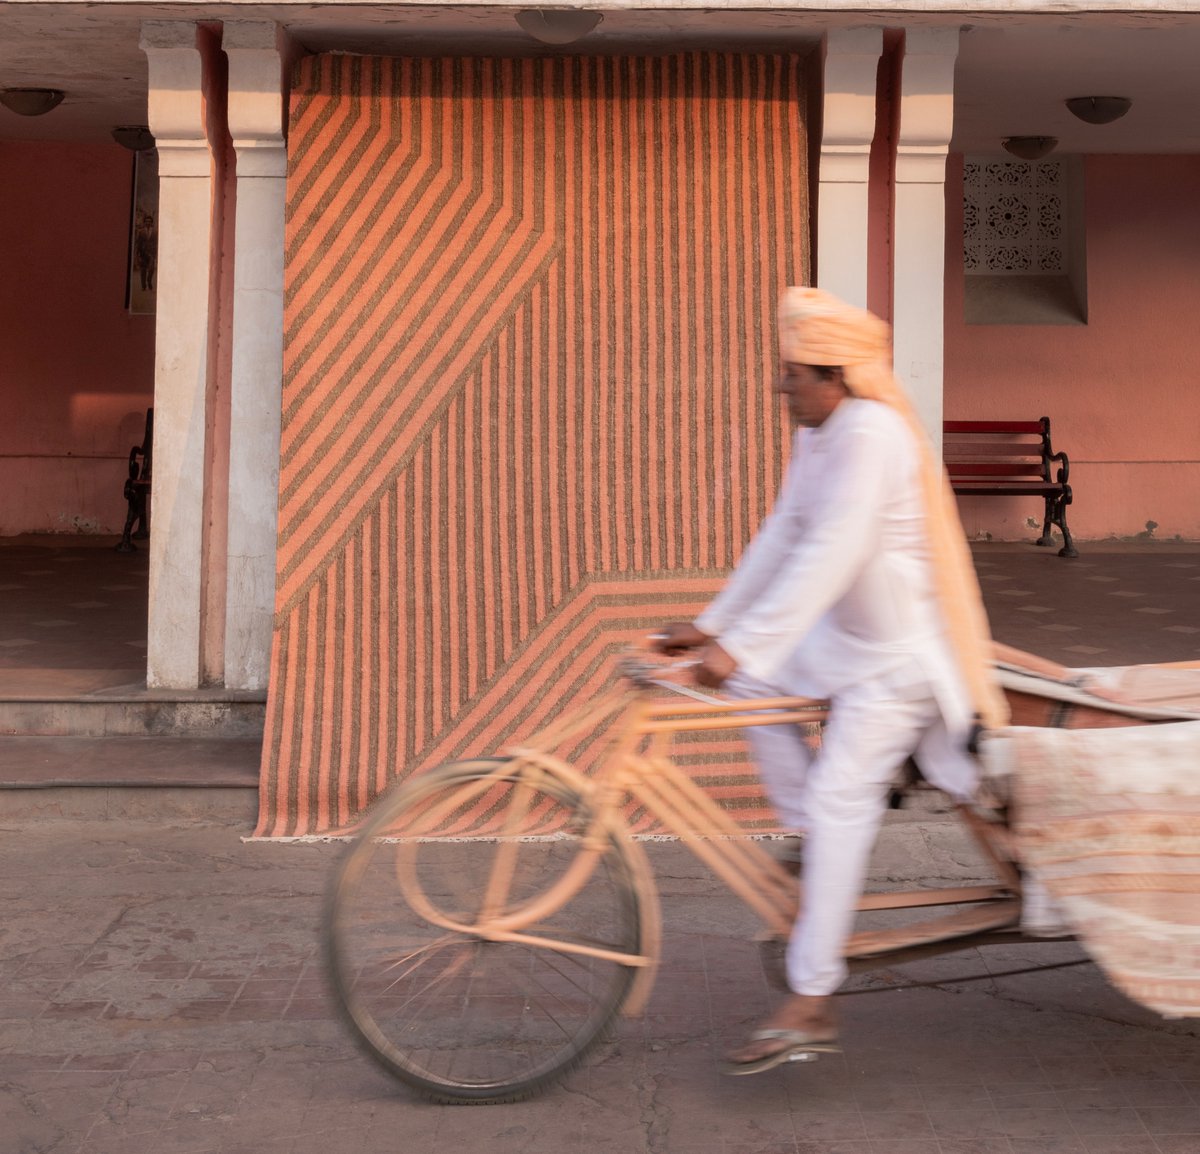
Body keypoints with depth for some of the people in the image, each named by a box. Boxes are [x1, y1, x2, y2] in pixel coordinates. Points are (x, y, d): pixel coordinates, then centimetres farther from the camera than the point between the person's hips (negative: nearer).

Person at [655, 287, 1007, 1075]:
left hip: (902, 651, -10)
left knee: (840, 800, -13)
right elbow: (784, 536, 10)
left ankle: (809, 1009, -8)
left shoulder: (871, 434, -25)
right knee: (752, 687, 1)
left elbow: (828, 558, -33)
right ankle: (816, 842, 13)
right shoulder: (820, 434, 6)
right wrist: (713, 625, 7)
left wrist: (742, 648, -35)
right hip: (850, 633, 10)